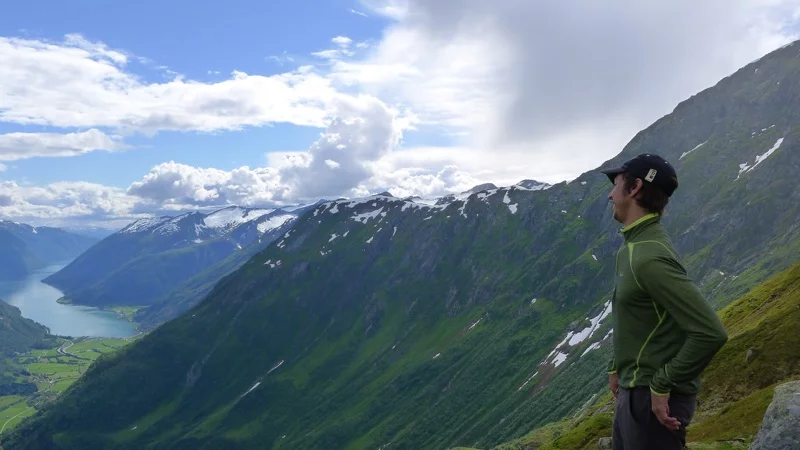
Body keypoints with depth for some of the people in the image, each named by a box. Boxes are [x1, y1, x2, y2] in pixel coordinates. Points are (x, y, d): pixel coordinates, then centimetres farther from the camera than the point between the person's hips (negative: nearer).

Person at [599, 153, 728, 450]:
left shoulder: (650, 257, -24)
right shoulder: (632, 248, 7)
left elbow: (711, 333, -28)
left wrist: (663, 386, -21)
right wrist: (617, 367, 17)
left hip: (655, 399, -9)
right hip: (633, 390, 9)